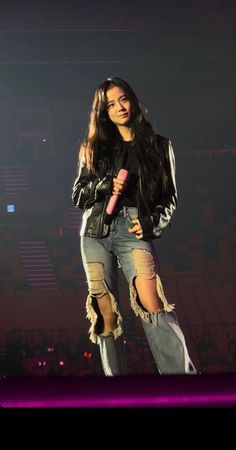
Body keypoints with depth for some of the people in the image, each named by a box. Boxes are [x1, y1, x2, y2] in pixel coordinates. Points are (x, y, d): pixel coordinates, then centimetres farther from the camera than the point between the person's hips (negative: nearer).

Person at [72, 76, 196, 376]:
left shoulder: (159, 146, 12)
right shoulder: (93, 148, 15)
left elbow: (170, 197, 13)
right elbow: (78, 194, 13)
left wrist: (152, 224, -5)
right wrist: (107, 186, -6)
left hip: (135, 231, -3)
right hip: (96, 233, 3)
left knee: (152, 303, -23)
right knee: (105, 311, -2)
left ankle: (182, 373, -27)